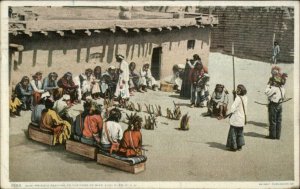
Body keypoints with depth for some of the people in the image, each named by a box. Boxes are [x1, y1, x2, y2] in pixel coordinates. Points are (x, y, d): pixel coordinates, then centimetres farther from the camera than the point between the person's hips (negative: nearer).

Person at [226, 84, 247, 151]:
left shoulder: (238, 98, -21)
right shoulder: (245, 98, 1)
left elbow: (233, 107, -23)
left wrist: (231, 112, -5)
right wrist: (235, 95, 2)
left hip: (236, 119, -8)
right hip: (242, 118, 8)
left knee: (233, 132, 4)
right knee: (240, 132, 19)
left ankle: (233, 146, 8)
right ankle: (239, 146, 25)